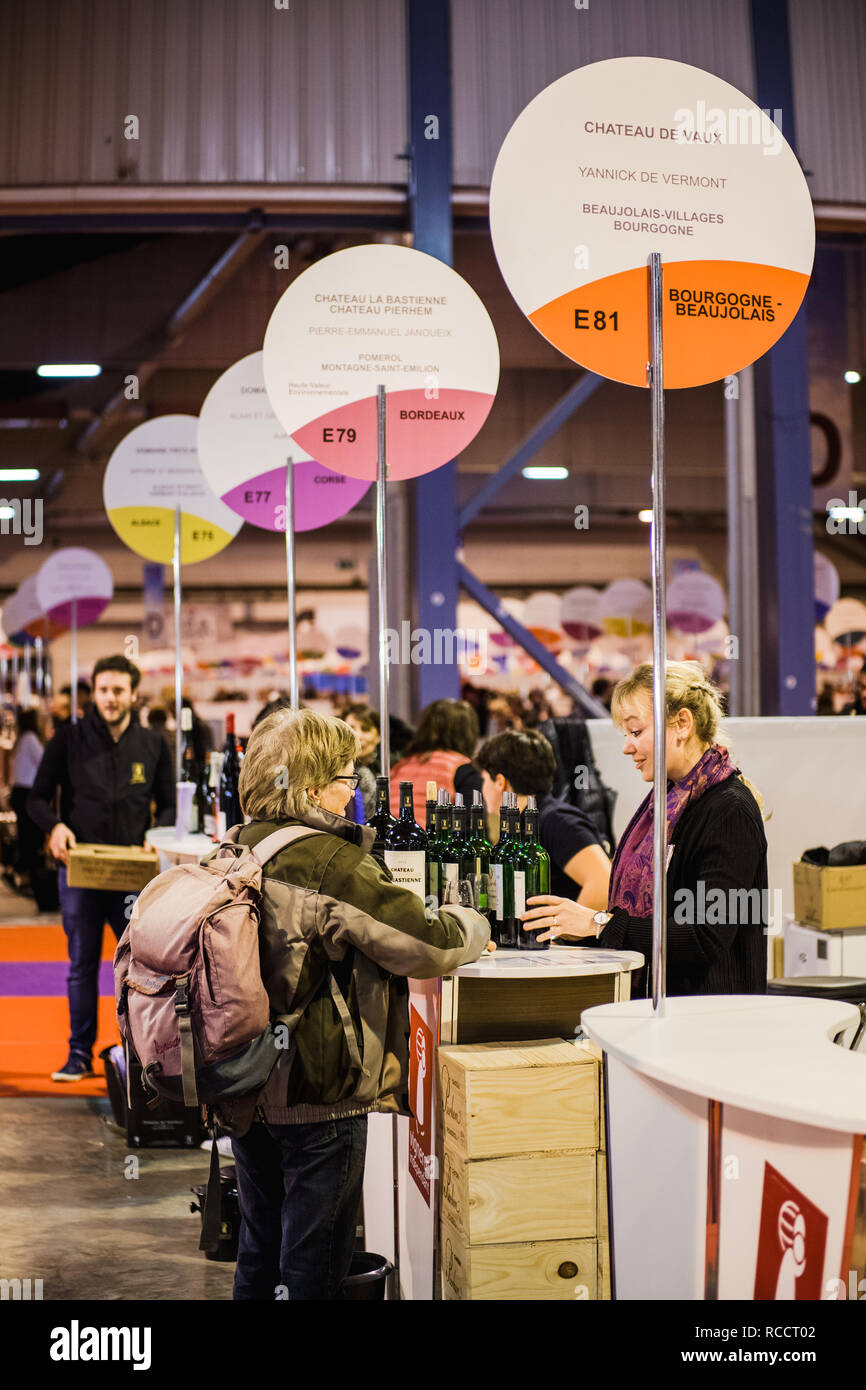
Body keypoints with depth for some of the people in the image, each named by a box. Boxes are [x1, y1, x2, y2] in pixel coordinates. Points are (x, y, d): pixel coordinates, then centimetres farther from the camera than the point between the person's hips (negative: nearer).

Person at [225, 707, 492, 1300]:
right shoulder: (334, 862, -19)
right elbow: (431, 944, -18)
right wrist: (472, 925, 3)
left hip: (245, 1090, 8)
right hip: (318, 1096, -7)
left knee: (260, 1255, 20)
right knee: (312, 1269, 5)